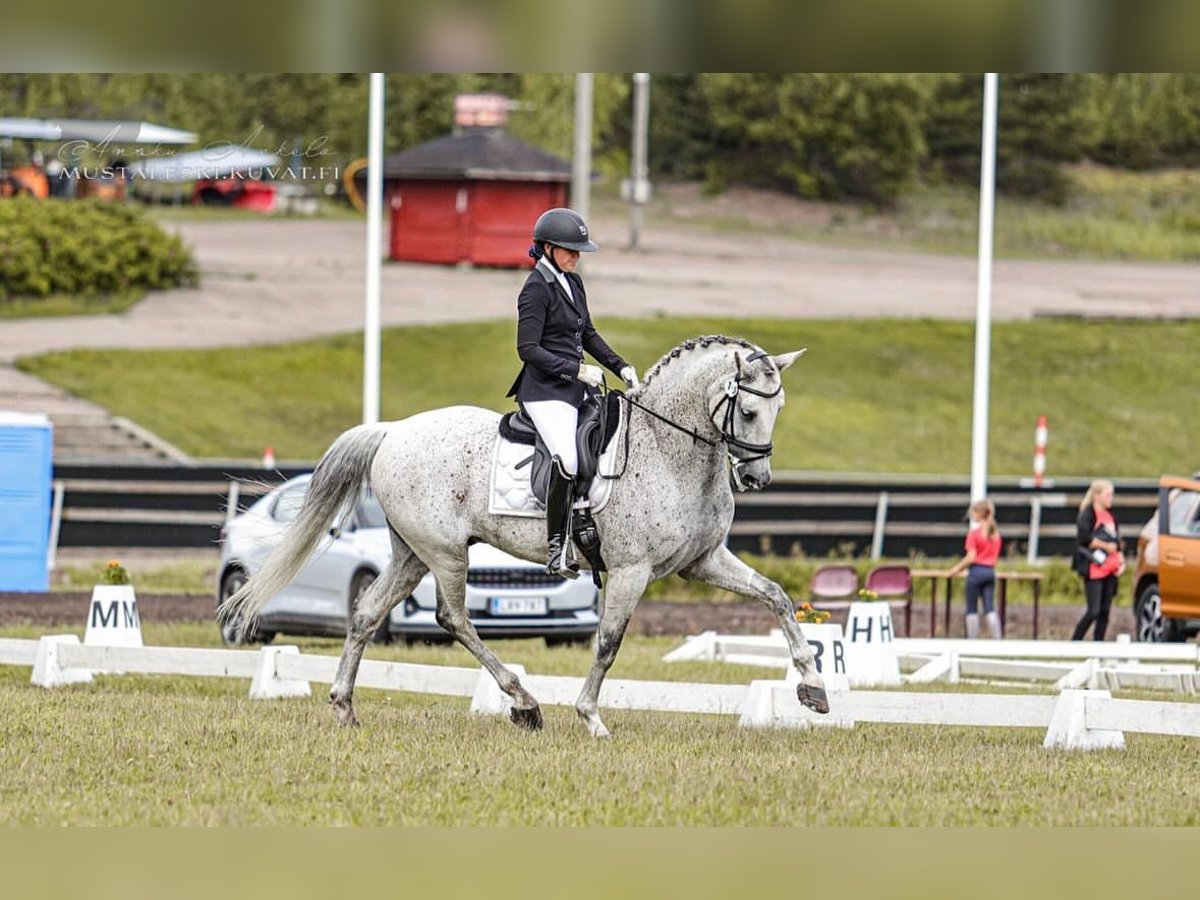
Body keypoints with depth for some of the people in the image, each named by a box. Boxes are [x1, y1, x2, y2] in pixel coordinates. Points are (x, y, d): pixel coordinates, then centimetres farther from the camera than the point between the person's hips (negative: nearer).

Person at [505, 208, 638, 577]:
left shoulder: (573, 283, 14)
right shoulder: (536, 289, -12)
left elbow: (588, 335, 24)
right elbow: (528, 349, -17)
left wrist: (620, 367, 12)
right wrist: (577, 370, -21)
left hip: (576, 387, 10)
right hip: (545, 391, -10)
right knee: (568, 458, -28)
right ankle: (556, 547, -23)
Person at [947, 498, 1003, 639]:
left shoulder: (974, 533, -11)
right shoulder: (995, 533, 8)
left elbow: (971, 557, -15)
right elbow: (995, 556, 13)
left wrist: (958, 568, -2)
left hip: (976, 570, -6)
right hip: (991, 571, 6)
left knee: (972, 609, 4)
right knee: (990, 609, 3)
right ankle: (998, 641, -8)